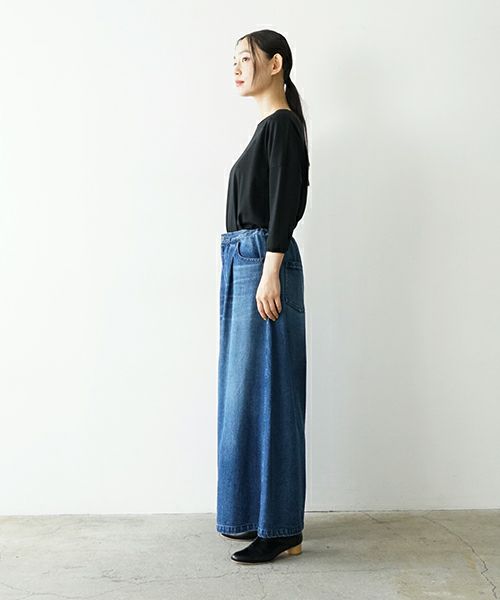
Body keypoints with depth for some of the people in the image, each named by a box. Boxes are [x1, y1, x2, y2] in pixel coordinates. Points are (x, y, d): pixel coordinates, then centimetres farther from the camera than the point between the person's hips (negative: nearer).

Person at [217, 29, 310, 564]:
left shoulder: (282, 124, -7)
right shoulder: (268, 127, 21)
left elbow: (285, 203, -17)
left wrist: (270, 271, -23)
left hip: (262, 261, -10)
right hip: (242, 261, 10)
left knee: (262, 392, -7)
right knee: (244, 391, 12)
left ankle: (280, 529, 4)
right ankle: (256, 515, 24)